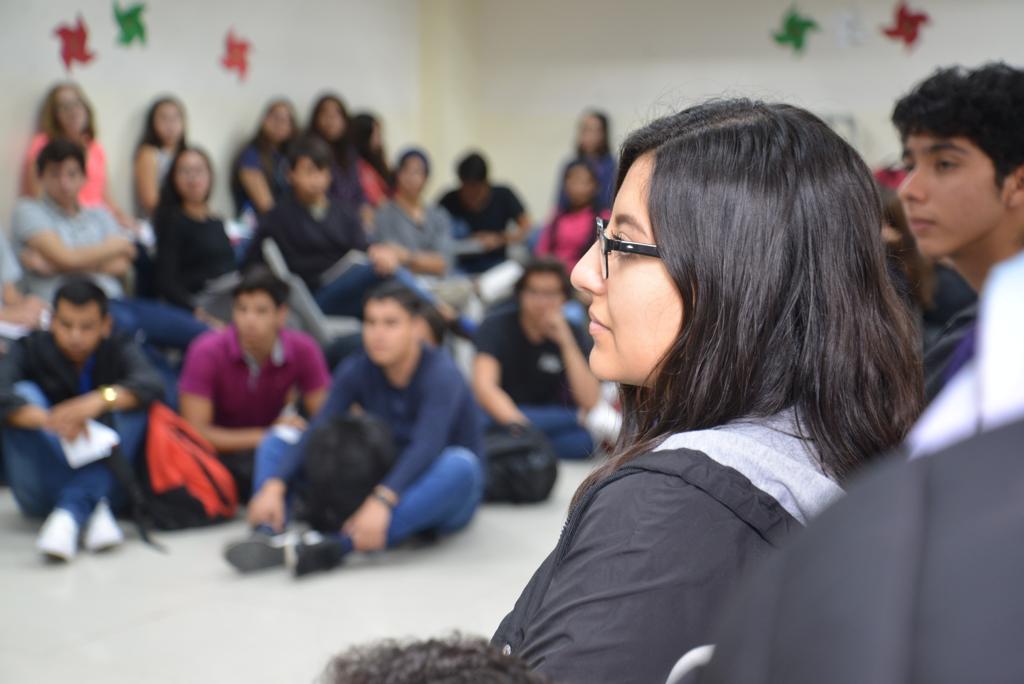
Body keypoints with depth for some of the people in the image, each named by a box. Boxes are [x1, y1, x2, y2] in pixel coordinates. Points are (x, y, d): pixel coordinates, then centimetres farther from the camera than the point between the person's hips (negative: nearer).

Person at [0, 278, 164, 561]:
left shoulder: (119, 351, -3)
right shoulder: (30, 349, -5)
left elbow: (151, 385, -26)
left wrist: (102, 398, -45)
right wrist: (50, 420, -44)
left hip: (103, 482, 0)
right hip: (42, 491, 0)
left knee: (131, 404, -20)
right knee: (25, 394, -21)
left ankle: (70, 511, -34)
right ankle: (91, 510, -35)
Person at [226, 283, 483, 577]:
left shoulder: (440, 373, -20)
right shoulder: (357, 371, -5)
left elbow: (427, 445, -36)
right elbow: (317, 433, -16)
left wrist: (382, 502, -51)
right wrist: (274, 486, -33)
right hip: (380, 484, 5)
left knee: (459, 464, -40)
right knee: (279, 442, -4)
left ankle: (337, 545, -51)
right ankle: (268, 535, -34)